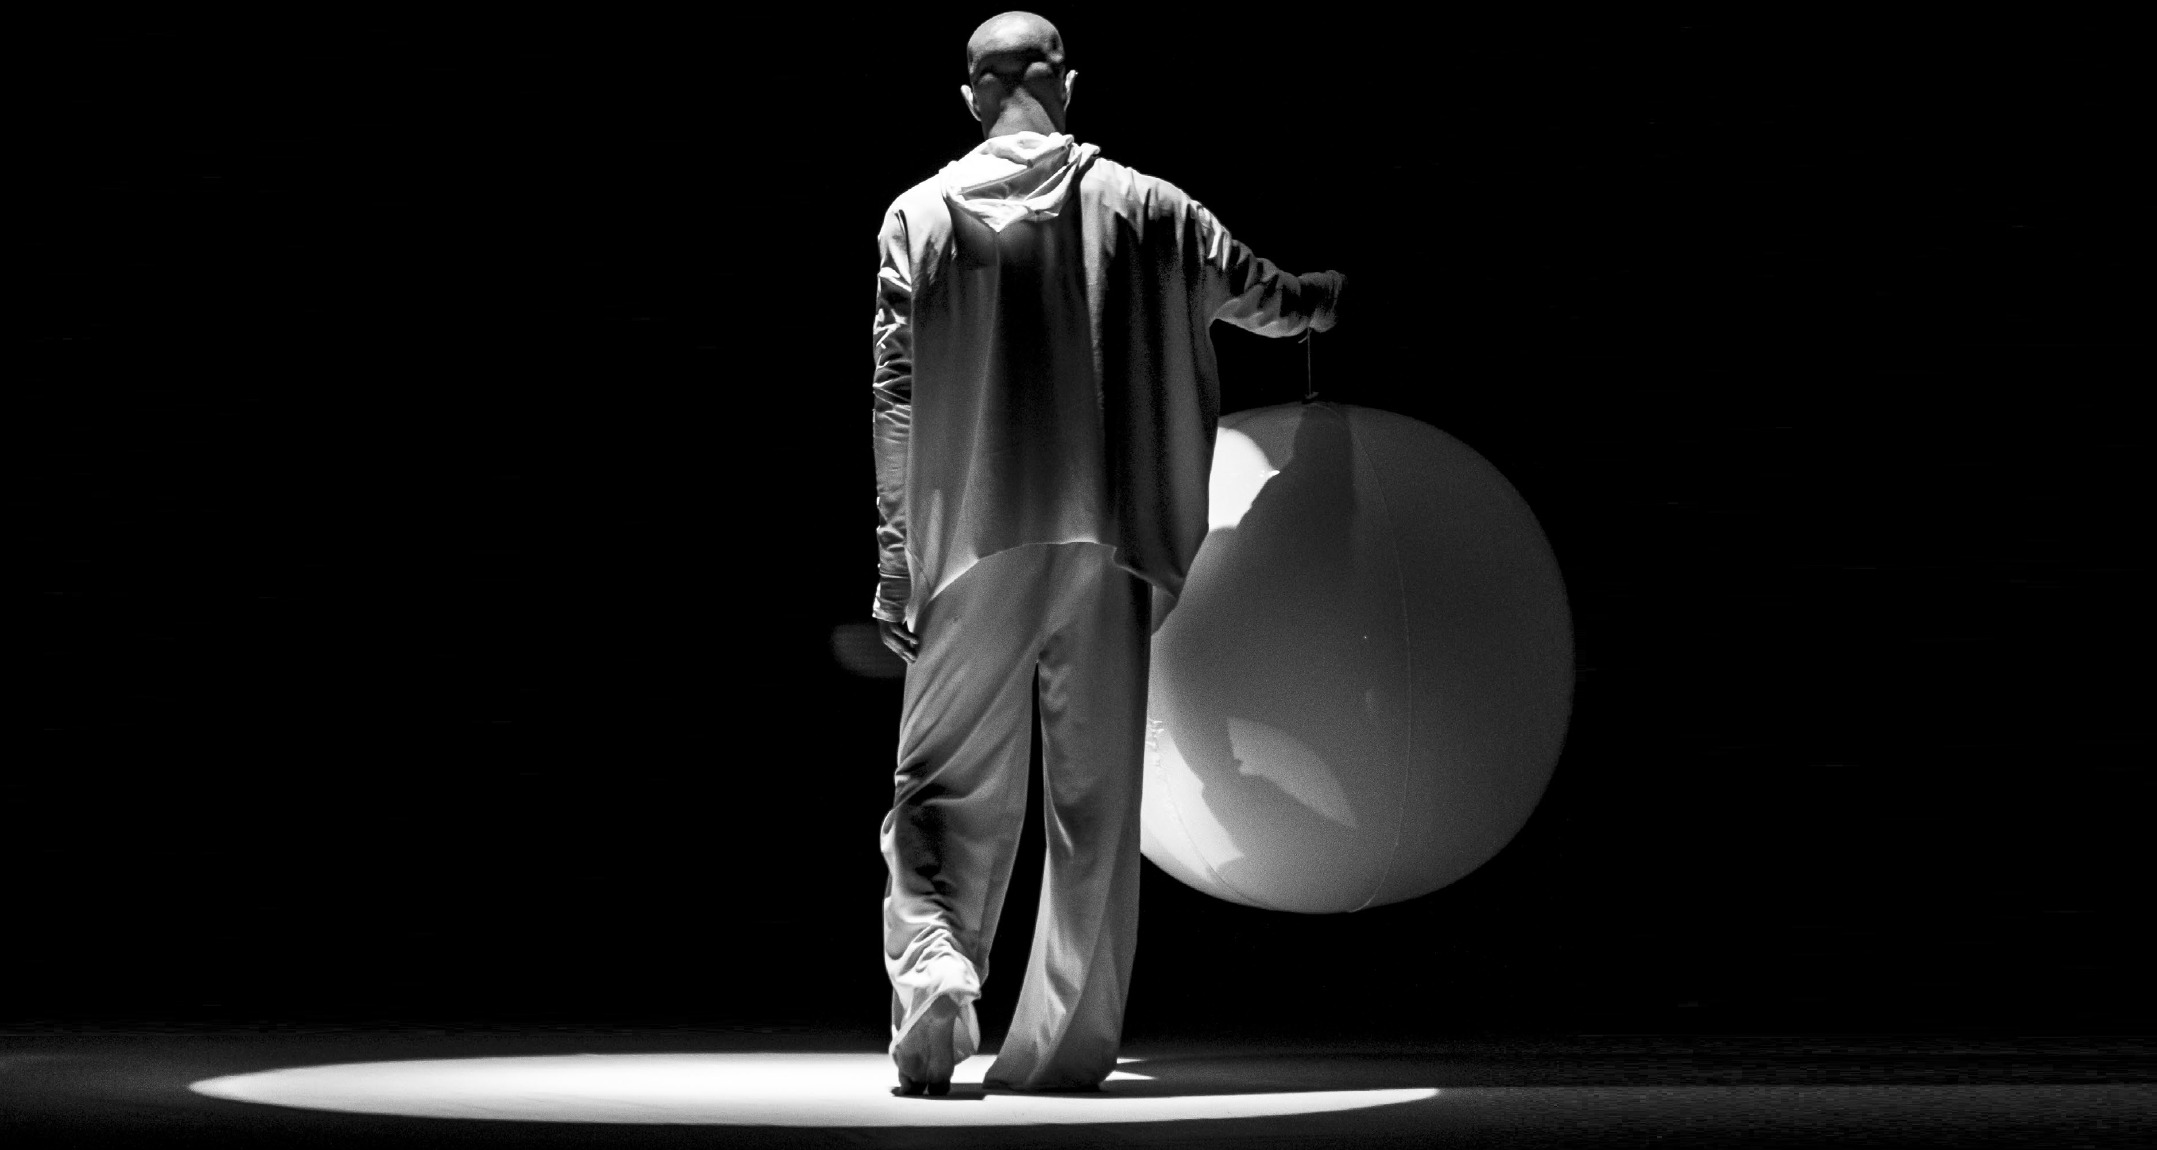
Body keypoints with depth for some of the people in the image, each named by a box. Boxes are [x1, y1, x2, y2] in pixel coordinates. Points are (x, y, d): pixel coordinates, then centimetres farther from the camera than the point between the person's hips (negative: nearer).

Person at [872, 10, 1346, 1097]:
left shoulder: (920, 215, 3)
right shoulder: (1136, 204, 4)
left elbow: (896, 396, -1)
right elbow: (1257, 292, 19)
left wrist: (895, 558, 2)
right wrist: (1322, 299, 42)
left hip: (971, 543, 0)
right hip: (1106, 541, 1)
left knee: (945, 791, 5)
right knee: (1095, 801, 7)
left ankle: (932, 967, -18)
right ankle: (1065, 1042, 10)